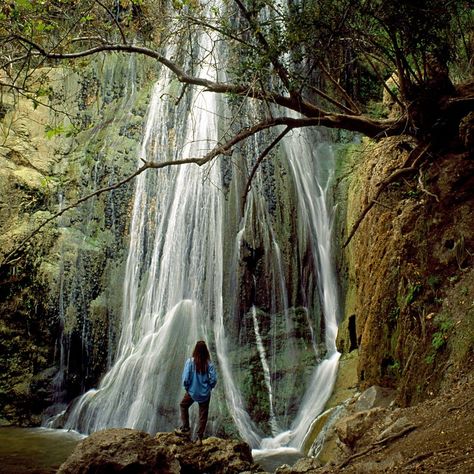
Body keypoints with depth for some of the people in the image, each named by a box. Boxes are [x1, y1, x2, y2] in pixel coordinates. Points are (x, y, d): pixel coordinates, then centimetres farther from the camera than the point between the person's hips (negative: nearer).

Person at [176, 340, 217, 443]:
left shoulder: (190, 361, -17)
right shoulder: (209, 363, -13)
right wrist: (209, 387, 6)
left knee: (183, 406, 28)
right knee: (203, 415, 15)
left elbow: (185, 378, -17)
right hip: (205, 393, 1)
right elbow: (214, 379, -13)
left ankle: (185, 428, 26)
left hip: (192, 392, -1)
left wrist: (187, 387, 1)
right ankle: (200, 438, 20)